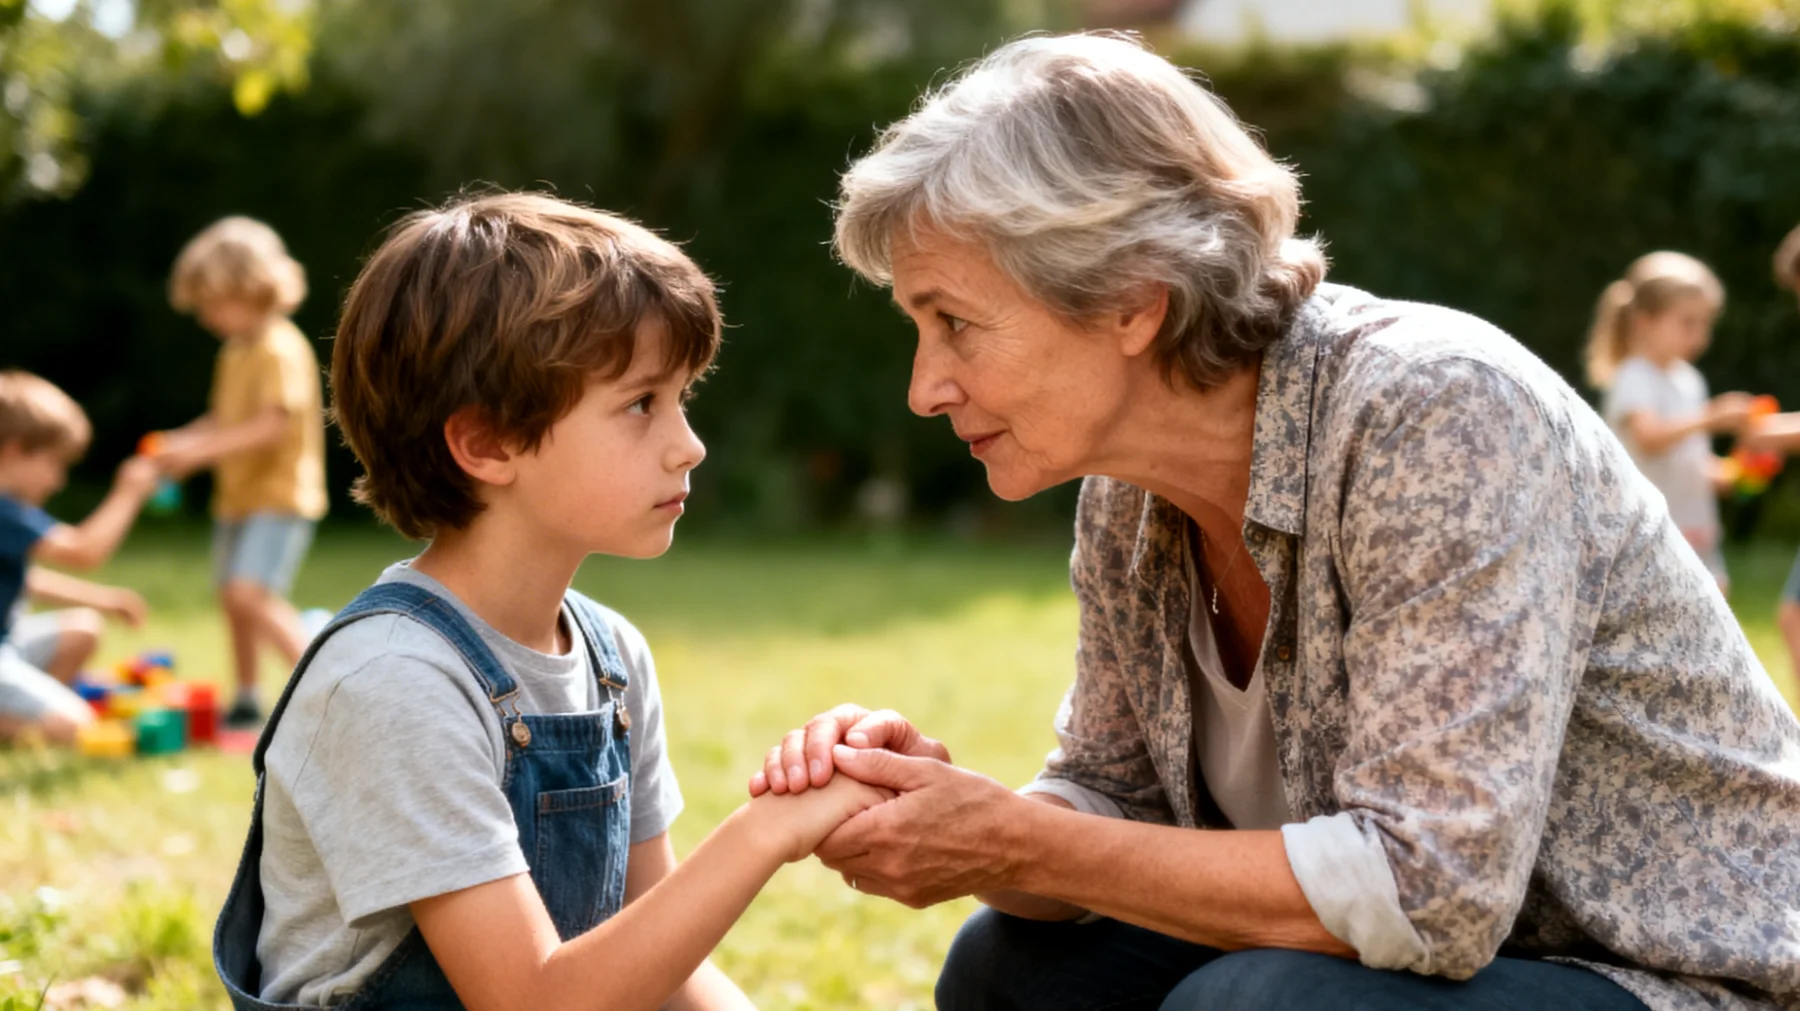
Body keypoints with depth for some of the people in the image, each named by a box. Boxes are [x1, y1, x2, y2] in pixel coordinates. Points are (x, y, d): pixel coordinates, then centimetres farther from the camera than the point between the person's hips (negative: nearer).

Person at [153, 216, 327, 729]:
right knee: (233, 596, 15)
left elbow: (274, 423, -25)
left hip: (280, 494, -10)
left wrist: (202, 450, -27)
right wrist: (185, 439, 0)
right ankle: (246, 699, 27)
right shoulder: (236, 350, 12)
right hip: (238, 494, 10)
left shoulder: (281, 348, -17)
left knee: (250, 591, -23)